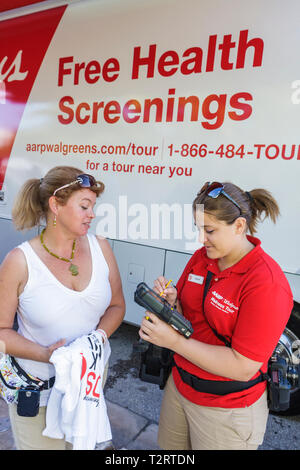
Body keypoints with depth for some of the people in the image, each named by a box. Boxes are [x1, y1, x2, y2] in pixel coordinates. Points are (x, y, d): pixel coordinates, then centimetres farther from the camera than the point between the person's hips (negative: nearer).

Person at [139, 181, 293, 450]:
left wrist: (175, 341, -28)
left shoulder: (266, 282, -26)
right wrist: (171, 303, -16)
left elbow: (244, 367, -26)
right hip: (179, 387, 6)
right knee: (169, 453, 25)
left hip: (226, 410, -6)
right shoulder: (201, 257, -4)